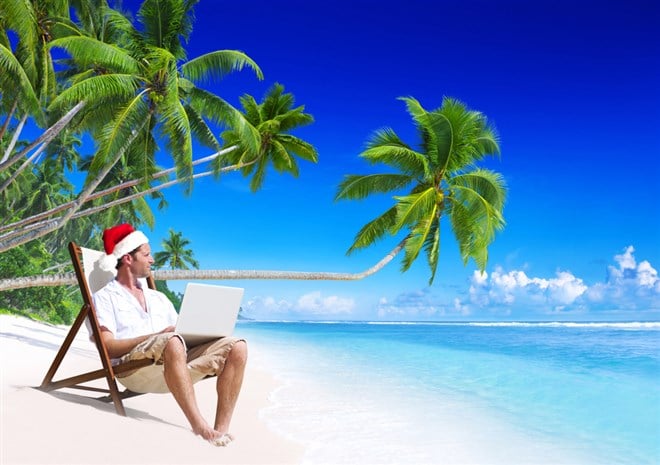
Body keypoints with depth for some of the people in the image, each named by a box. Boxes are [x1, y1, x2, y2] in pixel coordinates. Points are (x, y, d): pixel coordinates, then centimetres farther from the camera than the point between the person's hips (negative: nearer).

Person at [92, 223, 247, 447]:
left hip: (175, 362, 6)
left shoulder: (158, 297, 31)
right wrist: (157, 336, -15)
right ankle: (200, 426, -39)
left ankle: (221, 429, -24)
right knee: (172, 343, -39)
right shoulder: (105, 297, 12)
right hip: (132, 368, -6)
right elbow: (108, 347, -4)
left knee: (236, 347, -16)